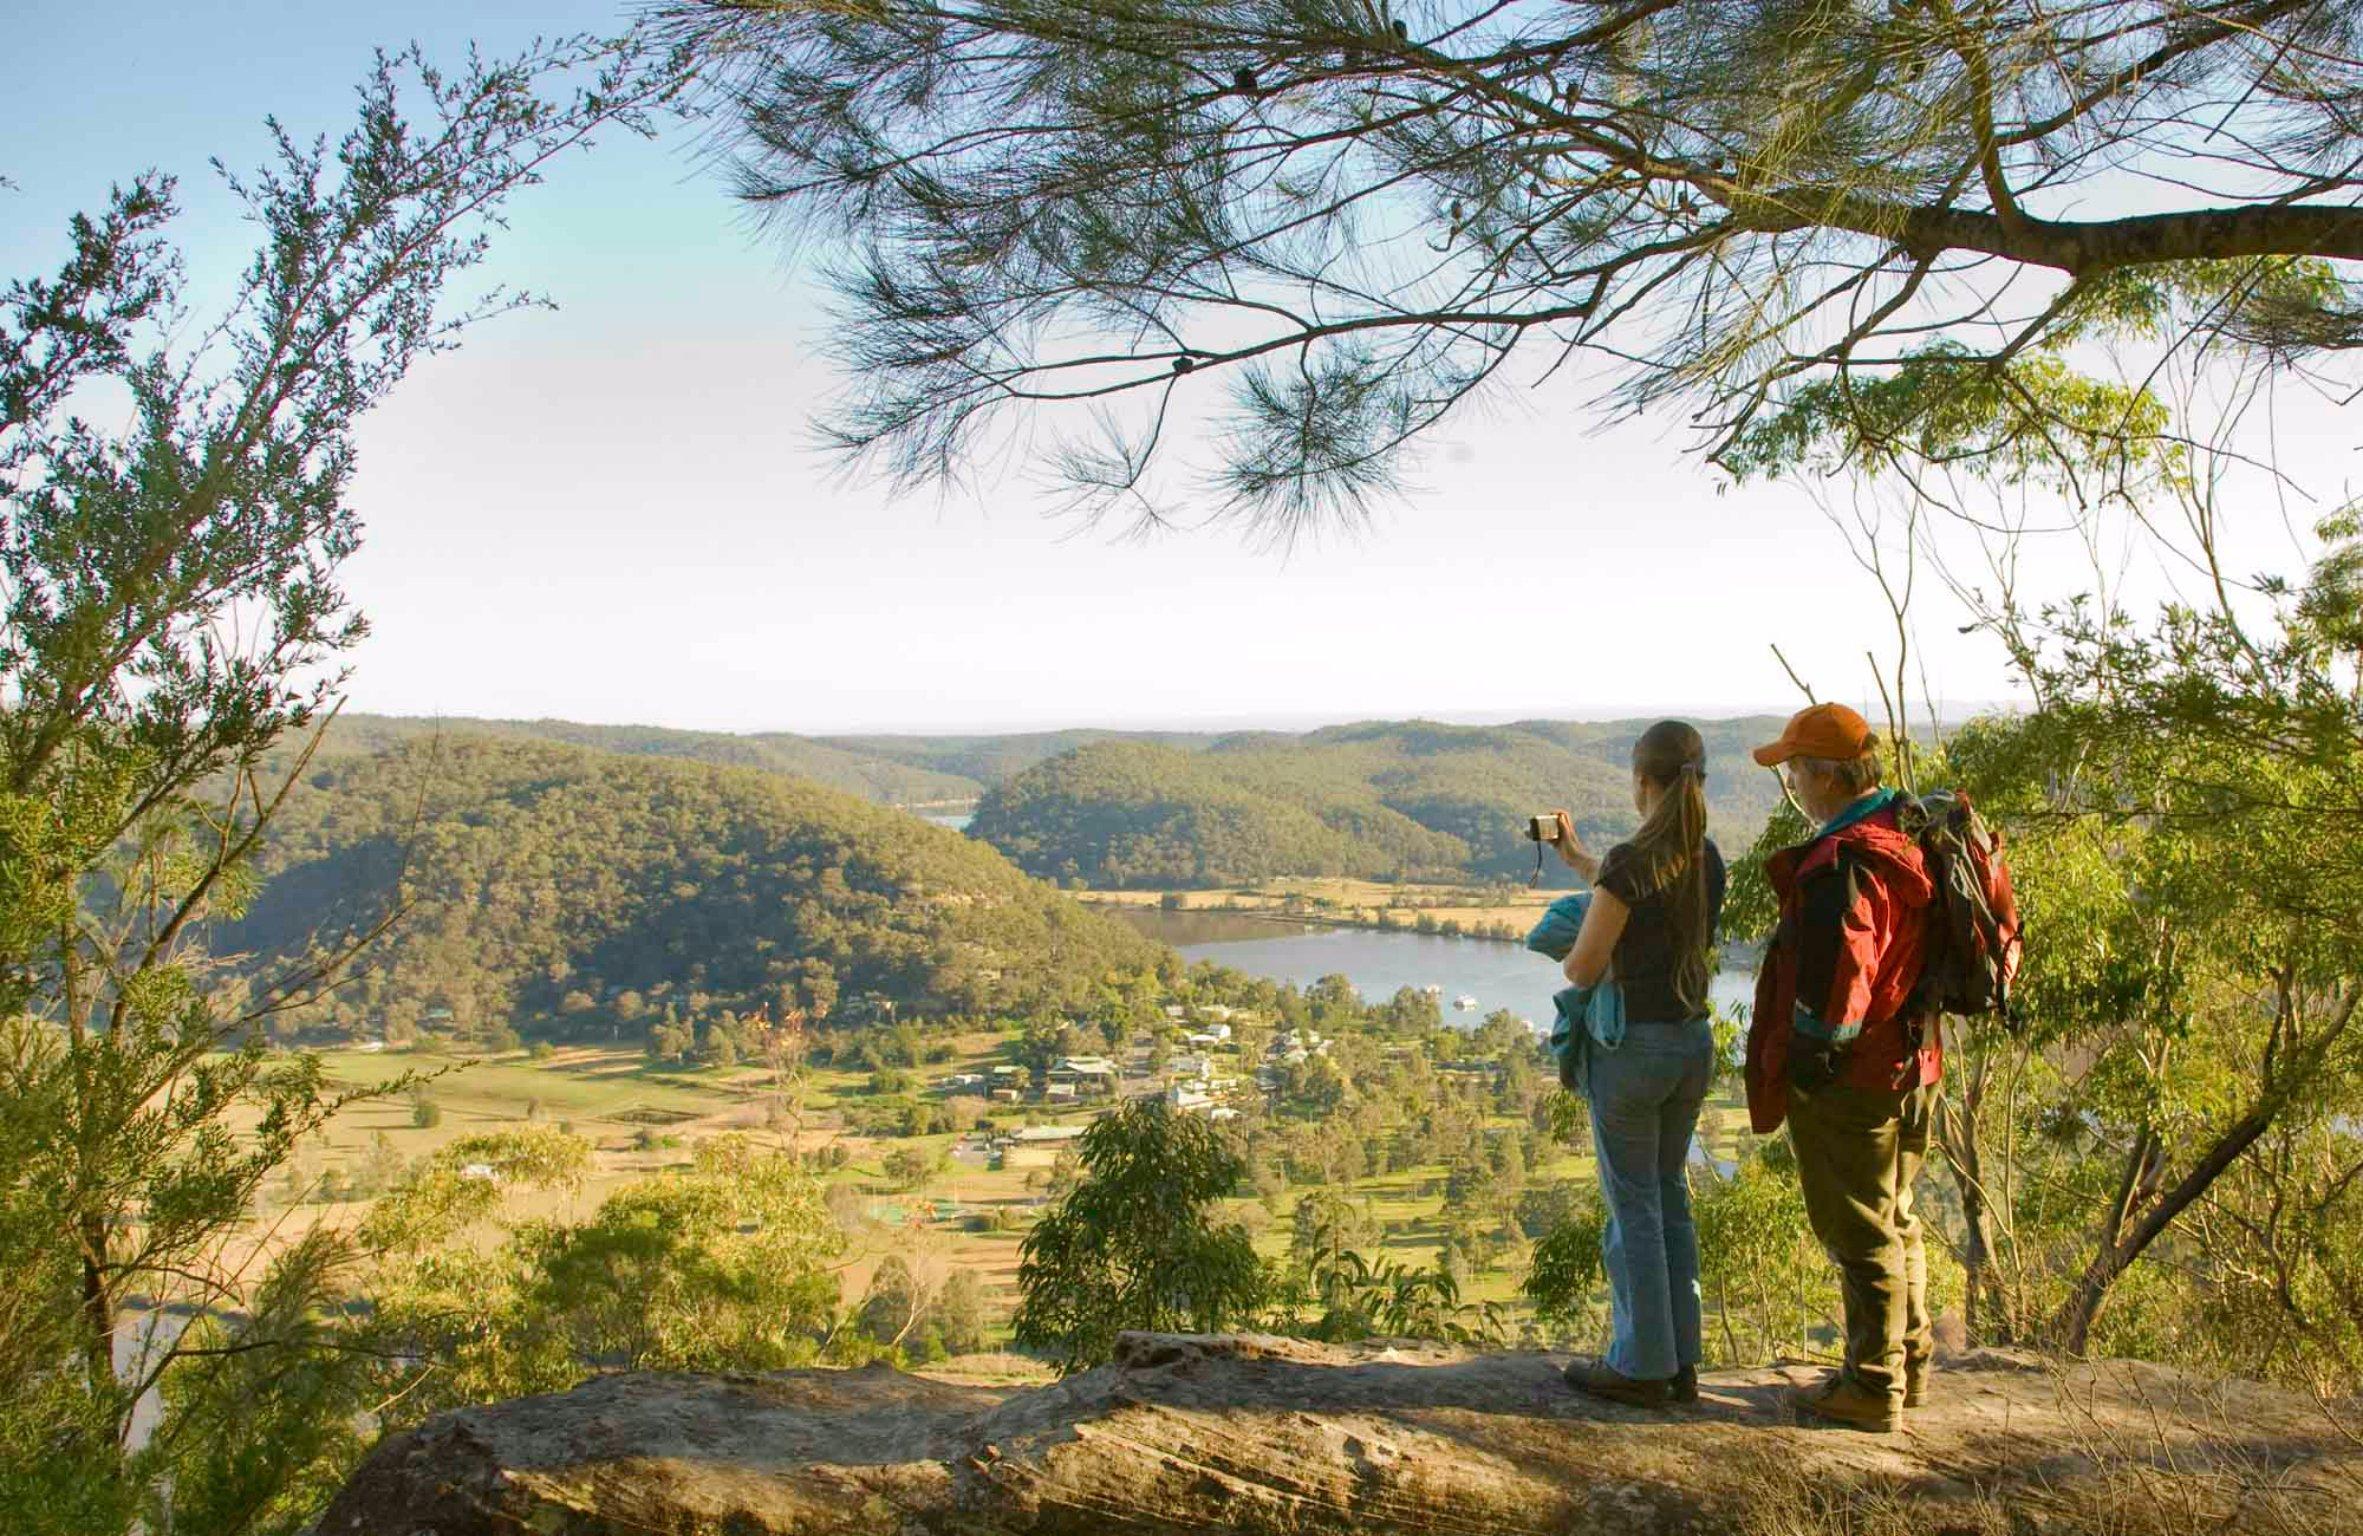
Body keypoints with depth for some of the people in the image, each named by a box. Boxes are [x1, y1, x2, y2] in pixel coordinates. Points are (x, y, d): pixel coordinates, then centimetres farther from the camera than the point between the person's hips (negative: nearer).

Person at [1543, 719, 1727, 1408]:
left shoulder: (1629, 862, -20)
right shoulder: (1707, 859, 3)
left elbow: (1583, 970, -15)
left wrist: (1564, 948, 7)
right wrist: (1579, 859, 28)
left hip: (1631, 1047, -7)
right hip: (1693, 1043, 7)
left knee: (1634, 1204, 4)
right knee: (1670, 1196, 17)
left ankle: (1641, 1366, 14)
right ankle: (1679, 1360, 24)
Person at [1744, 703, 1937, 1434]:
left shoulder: (1845, 862, -23)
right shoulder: (1905, 837, 9)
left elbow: (1834, 976, -25)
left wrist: (1807, 1059, -14)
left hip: (1848, 1079, -10)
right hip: (1908, 1064, 10)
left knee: (1859, 1231, 2)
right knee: (1893, 1219, 21)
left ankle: (1872, 1388, 13)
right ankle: (1908, 1366, 34)